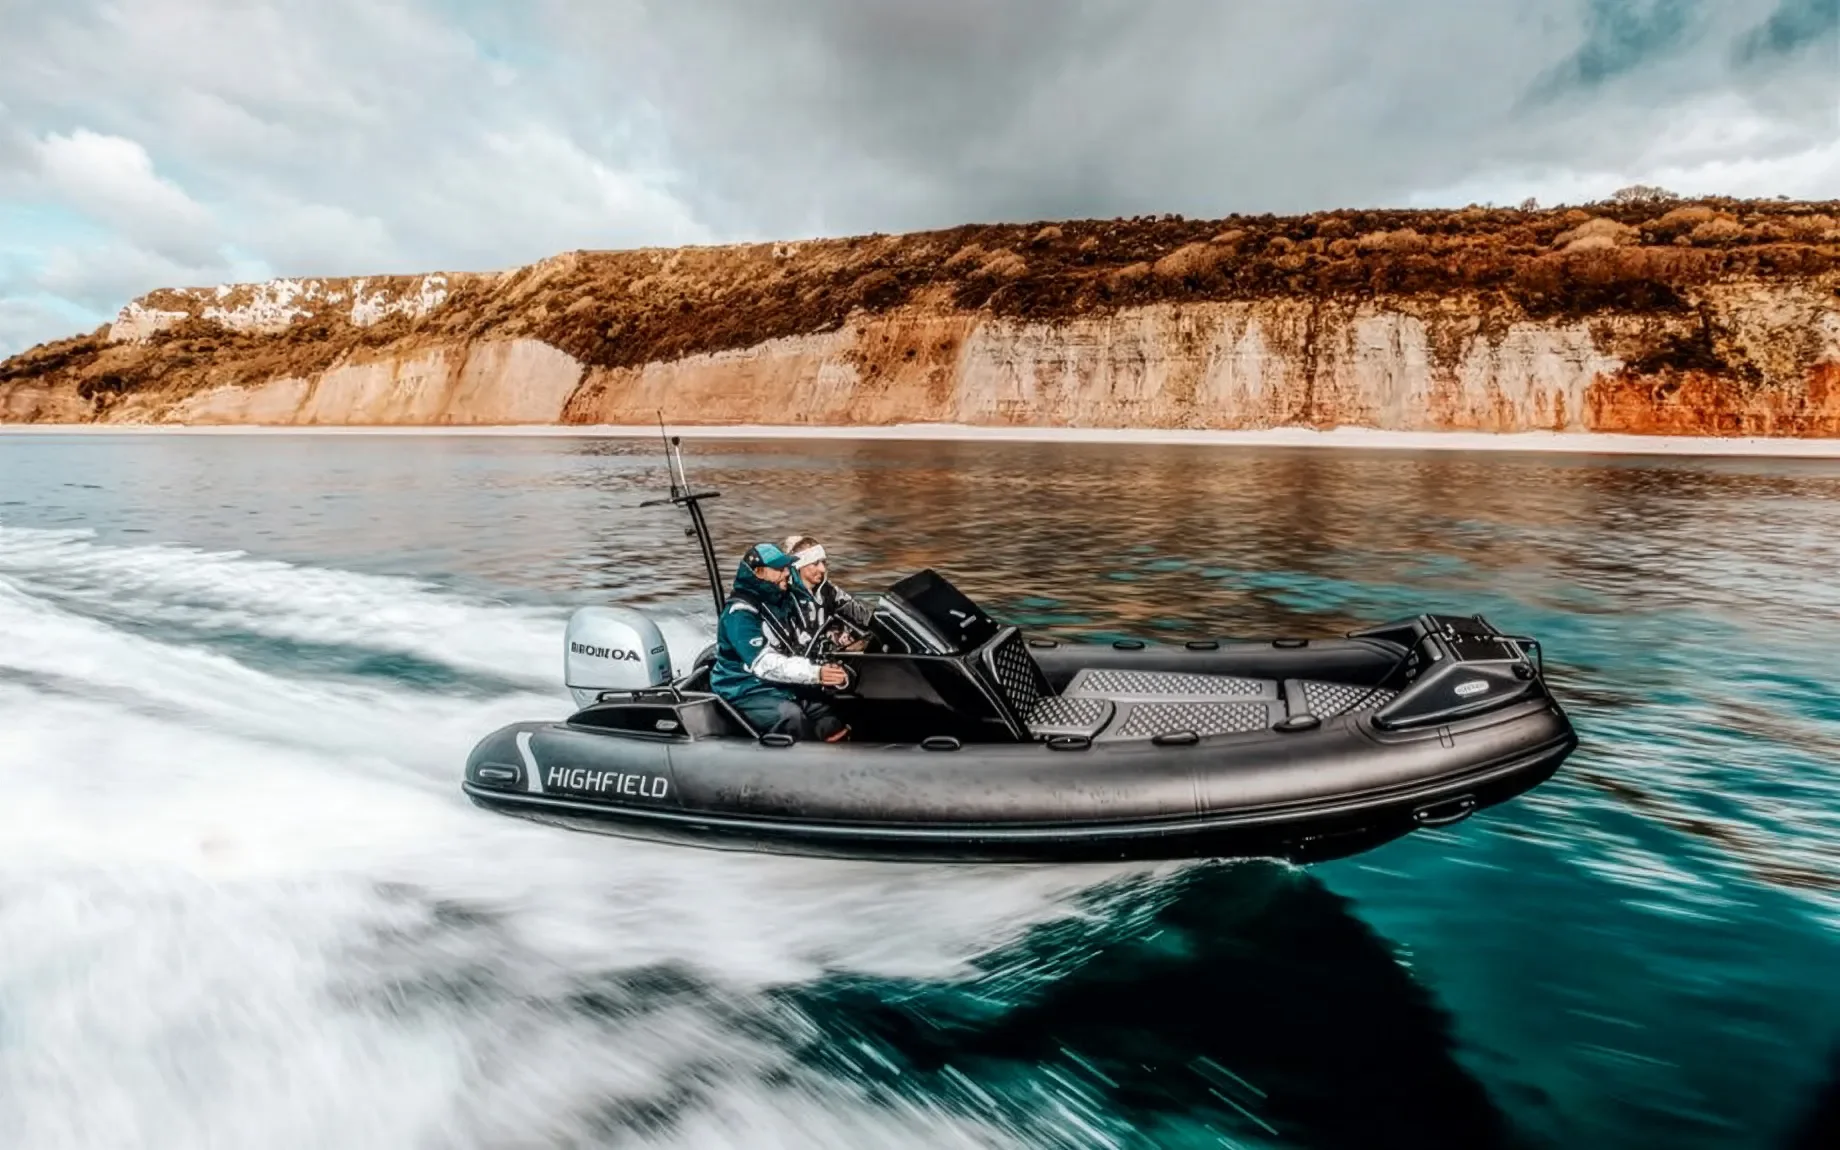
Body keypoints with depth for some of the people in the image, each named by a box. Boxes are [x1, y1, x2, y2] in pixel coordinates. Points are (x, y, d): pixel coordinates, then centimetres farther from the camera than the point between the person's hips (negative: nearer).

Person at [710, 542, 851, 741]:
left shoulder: (781, 601, 9)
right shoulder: (740, 613, -17)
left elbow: (799, 649, 8)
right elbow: (764, 664, -26)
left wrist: (827, 670, -12)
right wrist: (815, 673, -33)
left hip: (781, 686, 8)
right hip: (746, 691, -8)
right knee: (791, 715, -33)